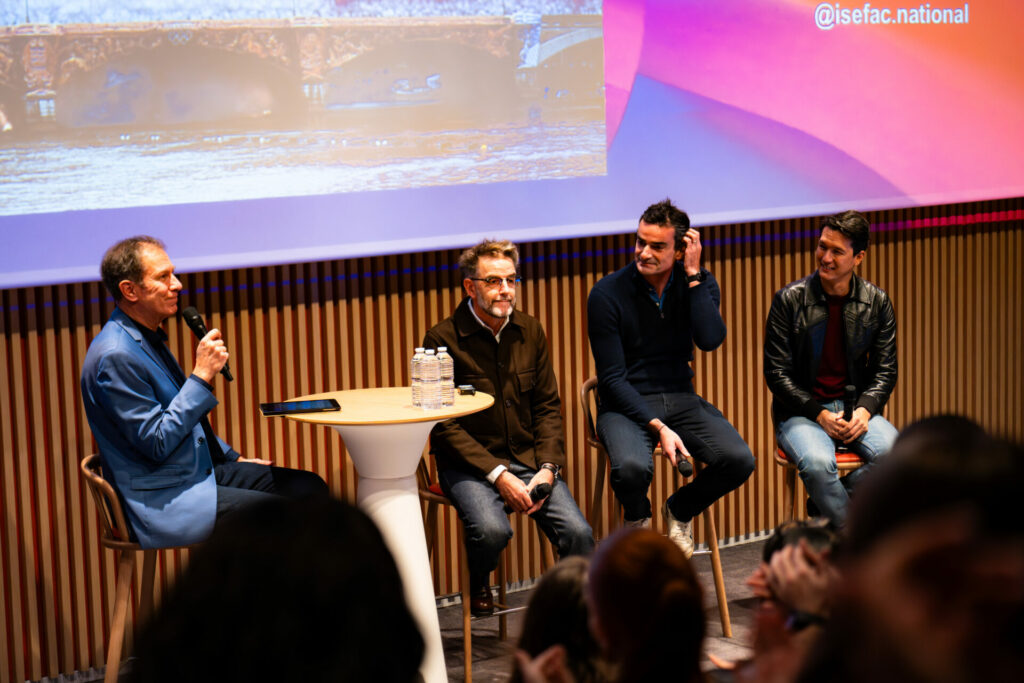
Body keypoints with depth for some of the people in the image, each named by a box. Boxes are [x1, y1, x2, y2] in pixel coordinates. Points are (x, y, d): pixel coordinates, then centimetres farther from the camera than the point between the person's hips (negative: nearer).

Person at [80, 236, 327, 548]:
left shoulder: (148, 337, 13)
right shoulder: (115, 356, -20)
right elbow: (157, 443, -22)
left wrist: (232, 458, 22)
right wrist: (202, 376, -21)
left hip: (202, 470, 10)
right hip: (162, 502, -10)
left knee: (310, 487, -1)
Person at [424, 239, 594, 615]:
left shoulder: (530, 331, 8)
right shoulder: (443, 339, -8)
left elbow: (548, 407, 11)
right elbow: (444, 425, -10)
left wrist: (547, 467, -6)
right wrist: (497, 475, -18)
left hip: (528, 457, 4)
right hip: (468, 463, -4)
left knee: (578, 532, -20)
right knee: (493, 529, -31)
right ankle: (478, 588, 2)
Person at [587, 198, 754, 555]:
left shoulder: (699, 283, 0)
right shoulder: (607, 293, -10)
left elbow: (710, 339, -19)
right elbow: (613, 378, -11)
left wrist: (693, 275, -18)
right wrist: (657, 427, -22)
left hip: (681, 399, 3)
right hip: (626, 404, -3)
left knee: (738, 460, -22)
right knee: (632, 468, -35)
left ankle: (681, 510, 11)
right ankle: (637, 519, 5)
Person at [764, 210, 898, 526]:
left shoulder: (877, 302, 4)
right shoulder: (789, 300, -5)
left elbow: (885, 370, 9)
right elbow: (776, 372, -4)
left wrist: (865, 410, -11)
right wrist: (820, 414, -15)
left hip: (855, 408, 3)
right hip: (800, 412, -3)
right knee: (818, 464, -35)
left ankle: (827, 504, -5)